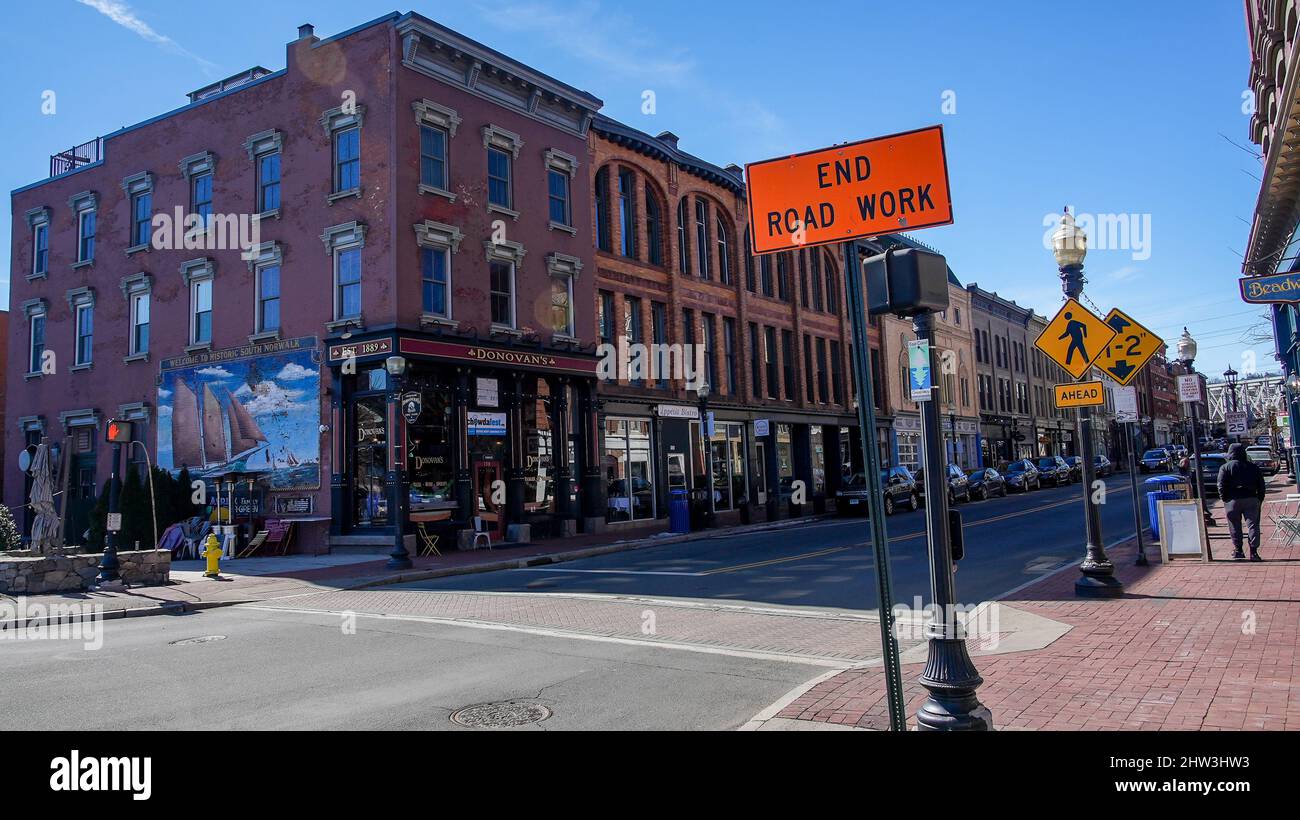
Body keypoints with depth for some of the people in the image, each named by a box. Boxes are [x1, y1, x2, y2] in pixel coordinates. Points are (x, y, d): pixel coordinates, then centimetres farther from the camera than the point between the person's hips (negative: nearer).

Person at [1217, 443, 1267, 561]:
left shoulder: (1225, 467, 1)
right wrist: (1259, 500, 13)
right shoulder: (1253, 467, 12)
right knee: (1253, 525, 3)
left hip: (1233, 500, -2)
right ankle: (1254, 551, -2)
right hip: (1252, 499, 2)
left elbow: (1221, 486, -7)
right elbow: (1261, 486, 11)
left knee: (1235, 527, 7)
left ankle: (1238, 551, 13)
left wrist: (1224, 499, 0)